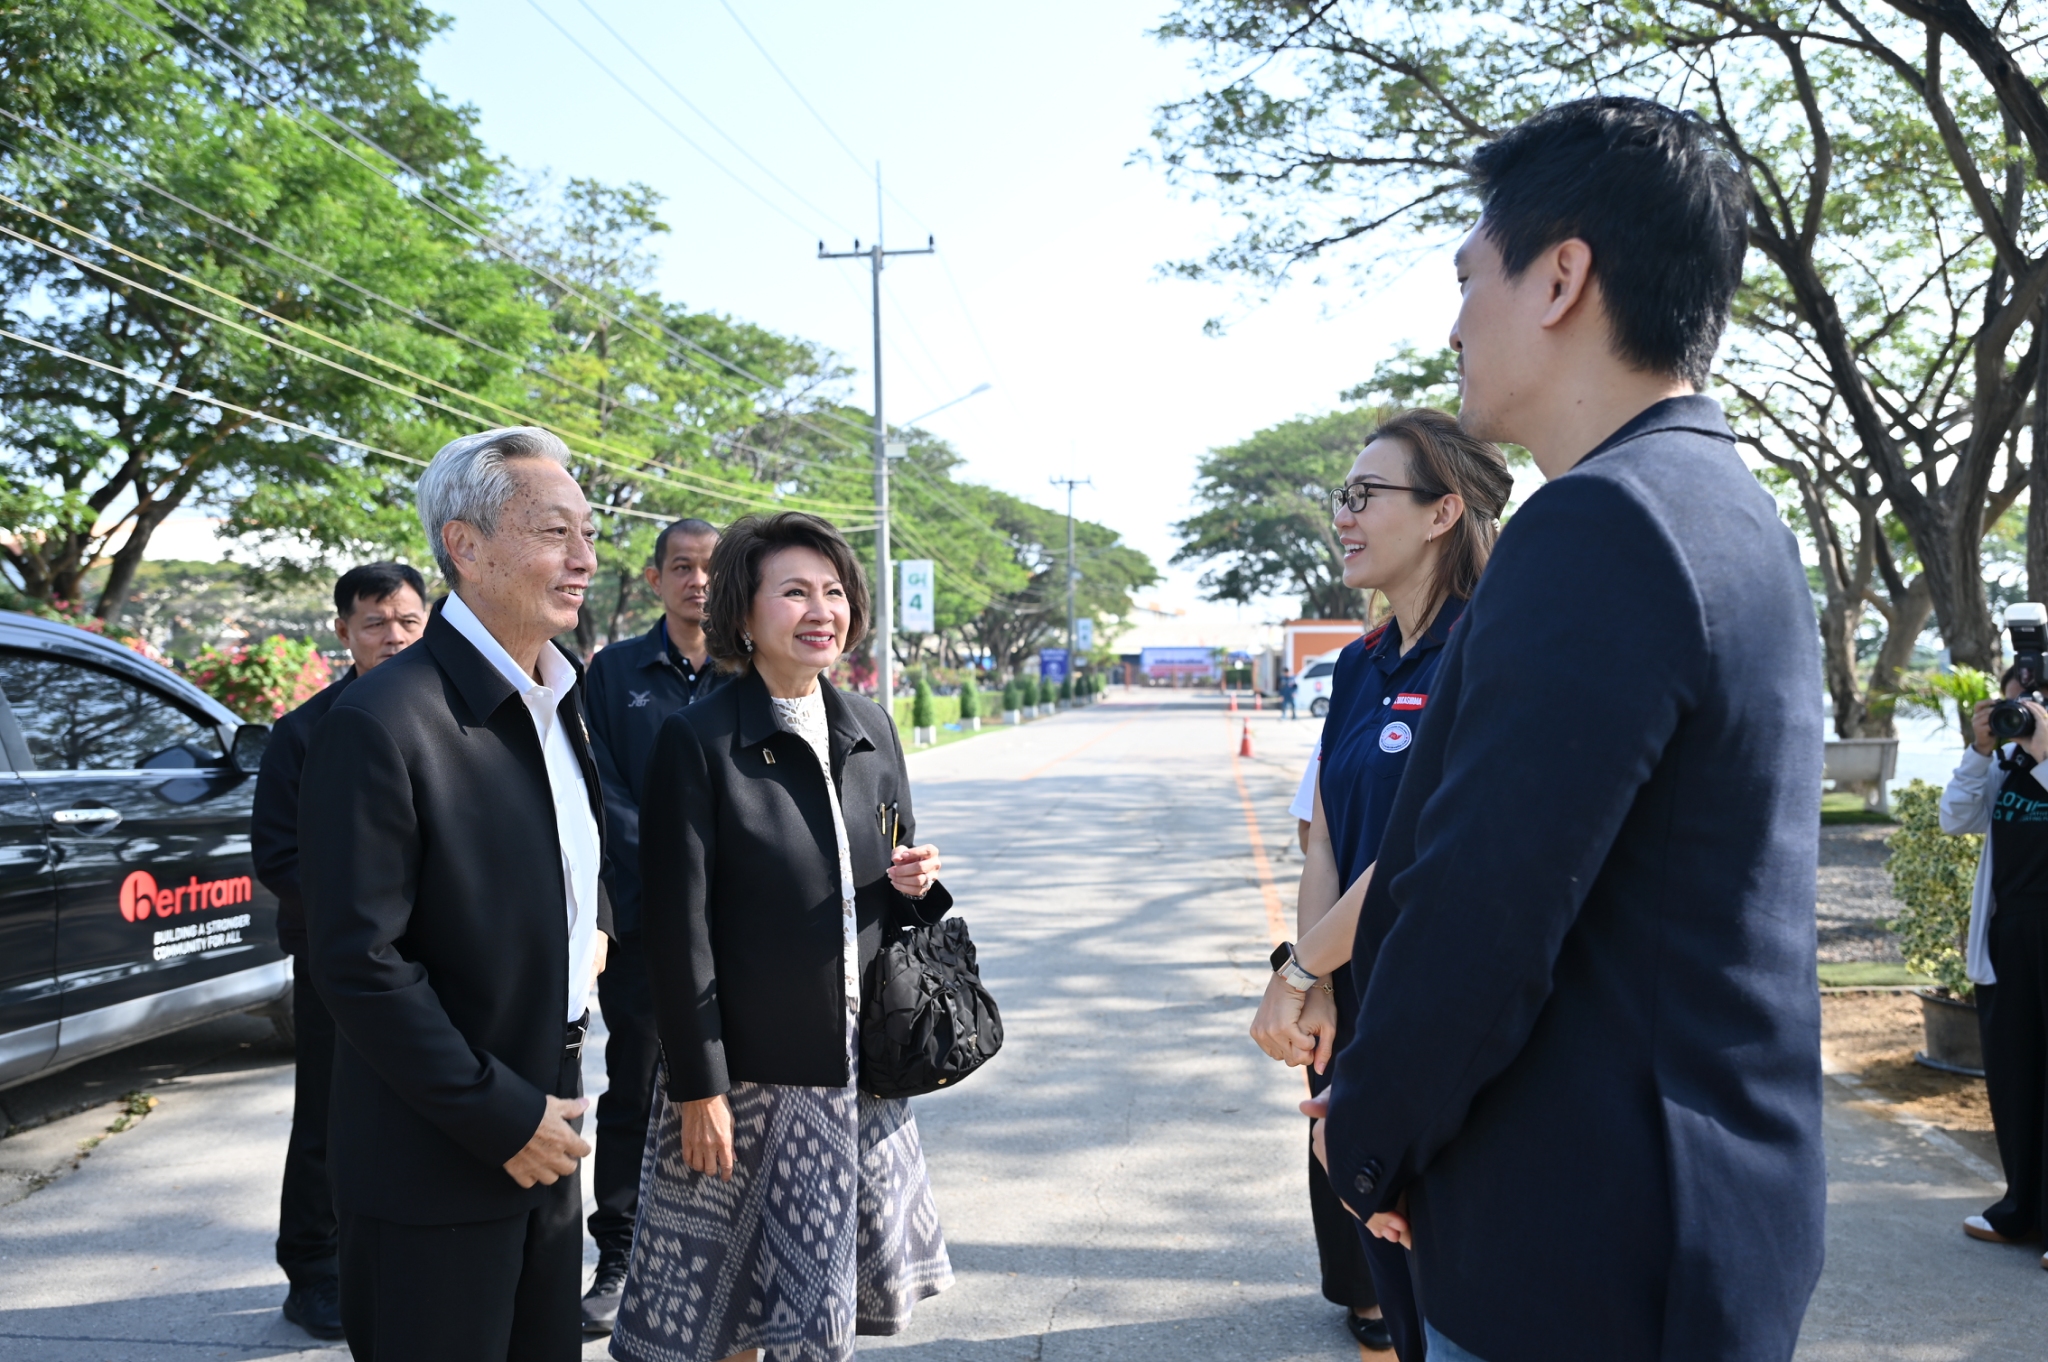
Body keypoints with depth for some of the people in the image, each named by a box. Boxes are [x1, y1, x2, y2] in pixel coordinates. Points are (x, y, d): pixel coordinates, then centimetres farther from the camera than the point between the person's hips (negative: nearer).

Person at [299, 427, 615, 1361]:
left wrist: (593, 922, 7)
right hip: (435, 1170, -8)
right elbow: (361, 962, -21)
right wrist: (500, 1118, -18)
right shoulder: (383, 722, -20)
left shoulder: (559, 698, 7)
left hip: (540, 1138, 8)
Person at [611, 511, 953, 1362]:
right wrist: (698, 1088, -14)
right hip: (749, 1071, -5)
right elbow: (677, 928, -14)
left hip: (860, 1066, 5)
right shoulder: (698, 741, -13)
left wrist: (915, 887, -7)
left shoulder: (871, 731, 5)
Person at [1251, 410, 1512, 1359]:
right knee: (1353, 1197, 19)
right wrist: (1313, 989, -8)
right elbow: (1324, 839, 5)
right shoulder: (1360, 667, 10)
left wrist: (1301, 966, -13)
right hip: (1348, 1001, 8)